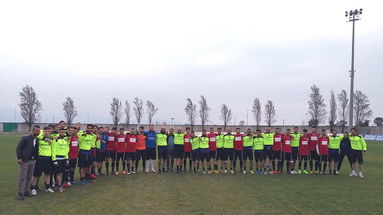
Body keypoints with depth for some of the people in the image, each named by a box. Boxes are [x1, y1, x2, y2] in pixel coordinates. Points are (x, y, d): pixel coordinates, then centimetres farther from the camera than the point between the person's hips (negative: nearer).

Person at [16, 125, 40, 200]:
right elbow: (18, 148, -8)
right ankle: (20, 193, 4)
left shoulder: (37, 140, 10)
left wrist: (35, 158, 8)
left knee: (29, 177, 11)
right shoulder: (25, 138, -7)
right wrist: (19, 158, -14)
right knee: (22, 178, -2)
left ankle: (27, 191, 22)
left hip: (32, 161, 6)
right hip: (24, 161, -6)